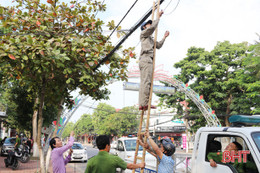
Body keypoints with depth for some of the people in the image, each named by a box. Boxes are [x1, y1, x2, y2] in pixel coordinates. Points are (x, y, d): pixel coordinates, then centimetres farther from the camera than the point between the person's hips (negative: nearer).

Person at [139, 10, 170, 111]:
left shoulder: (150, 39, 36)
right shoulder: (143, 33, 10)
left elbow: (158, 46, 37)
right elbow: (153, 27, -7)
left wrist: (164, 37, 32)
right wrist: (158, 17, 3)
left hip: (143, 61, 10)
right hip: (146, 59, -10)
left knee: (143, 83, -1)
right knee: (146, 82, -19)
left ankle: (141, 104, -7)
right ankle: (144, 103, -26)